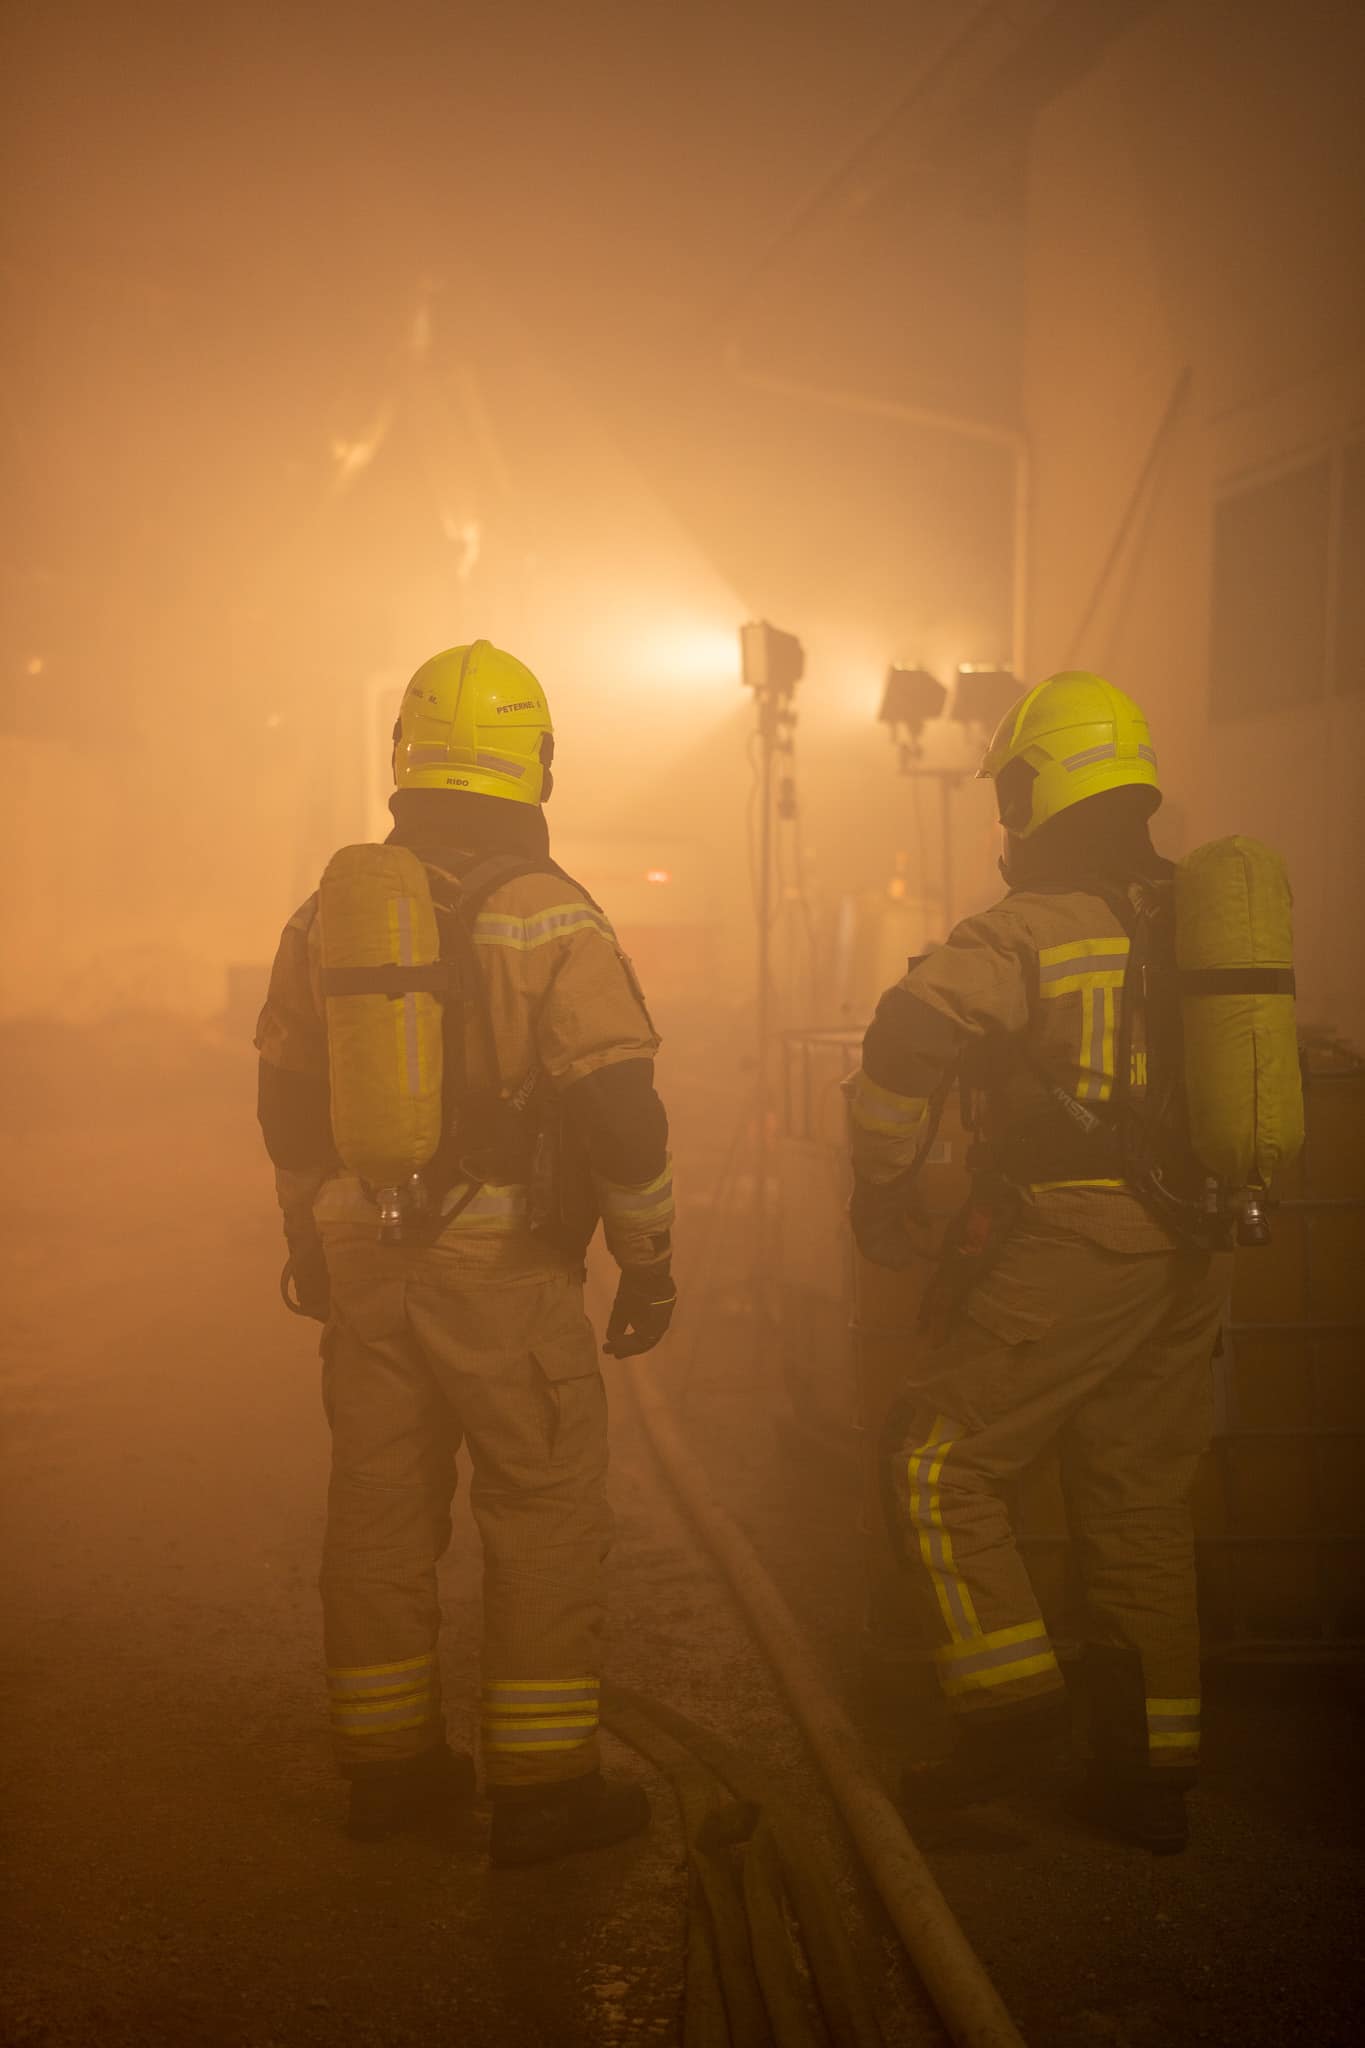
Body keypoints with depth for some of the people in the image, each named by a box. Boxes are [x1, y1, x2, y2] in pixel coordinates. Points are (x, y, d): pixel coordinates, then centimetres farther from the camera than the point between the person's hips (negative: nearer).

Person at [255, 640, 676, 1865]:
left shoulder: (327, 913, 6)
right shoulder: (550, 918, -12)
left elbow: (289, 1105, 14)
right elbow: (620, 1109, -16)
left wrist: (317, 1247, 25)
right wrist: (649, 1258, -4)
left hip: (362, 1267, 5)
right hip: (503, 1270, -5)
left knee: (379, 1510, 14)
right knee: (548, 1515, 6)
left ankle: (390, 1764, 26)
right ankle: (542, 1786, 10)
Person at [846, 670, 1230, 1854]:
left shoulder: (1031, 931, -10)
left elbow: (907, 1039, -22)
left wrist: (881, 1189, -10)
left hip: (1072, 1243, -7)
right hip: (1193, 1264, 7)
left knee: (942, 1462, 5)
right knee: (1142, 1502, 14)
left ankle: (1010, 1708, -1)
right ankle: (1151, 1773, 19)